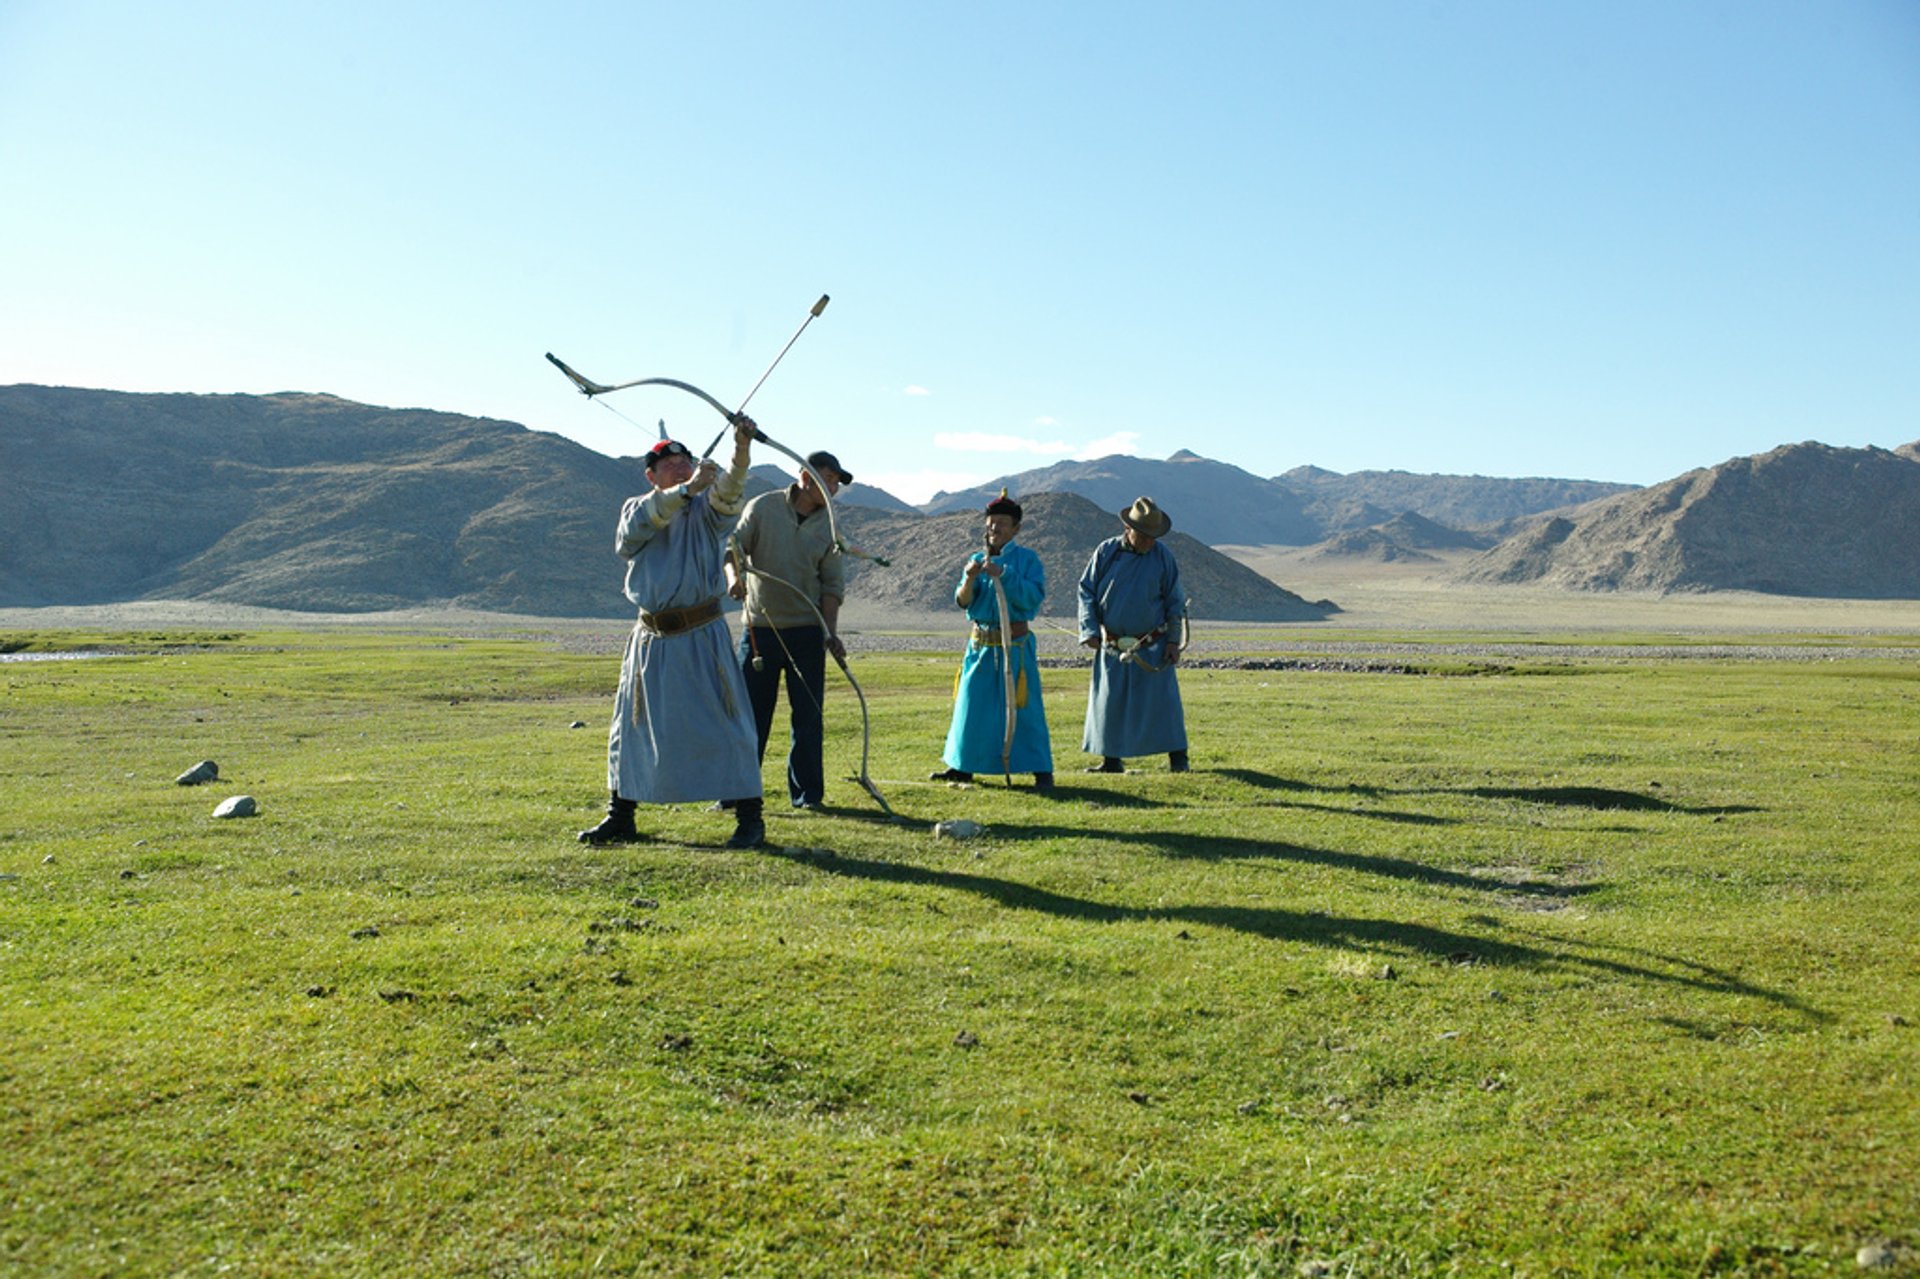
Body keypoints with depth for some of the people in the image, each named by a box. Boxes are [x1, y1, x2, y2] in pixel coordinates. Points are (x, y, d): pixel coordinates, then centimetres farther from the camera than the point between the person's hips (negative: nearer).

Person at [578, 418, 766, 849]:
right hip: (652, 638, 3)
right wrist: (688, 488, -33)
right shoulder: (636, 509, 7)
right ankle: (620, 817, 26)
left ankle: (749, 817, 4)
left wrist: (741, 447, -38)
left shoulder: (706, 509, 2)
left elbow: (730, 488, -19)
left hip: (702, 636, -3)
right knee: (633, 726, 11)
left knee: (724, 724, -4)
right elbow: (650, 517, -17)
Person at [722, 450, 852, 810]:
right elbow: (734, 547, -1)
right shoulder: (762, 507, 1)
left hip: (806, 632, 1)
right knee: (750, 711, 2)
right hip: (759, 628, -1)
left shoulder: (830, 528, 4)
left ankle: (807, 793, 13)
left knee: (808, 714, 3)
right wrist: (734, 576, -23)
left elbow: (833, 584, 3)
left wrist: (830, 631, -10)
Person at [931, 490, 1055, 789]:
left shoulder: (1027, 559, 0)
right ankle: (962, 766, 19)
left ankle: (1041, 770, 2)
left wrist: (1003, 575, -21)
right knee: (971, 705, 7)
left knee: (1024, 708, -4)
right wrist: (969, 579, -18)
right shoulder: (977, 560, 10)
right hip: (981, 645, 4)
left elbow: (1034, 596, -14)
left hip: (1015, 645, -4)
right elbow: (962, 601, 2)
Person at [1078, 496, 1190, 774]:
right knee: (1109, 701, 5)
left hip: (1152, 646, -1)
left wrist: (1173, 640, -2)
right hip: (1111, 646, 1)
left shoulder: (1162, 555, -3)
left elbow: (1175, 601, 3)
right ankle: (1111, 759, 17)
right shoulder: (1106, 552, -3)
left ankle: (1177, 756, 8)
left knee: (1162, 699, -2)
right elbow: (1086, 591, 4)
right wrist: (1089, 630, -6)